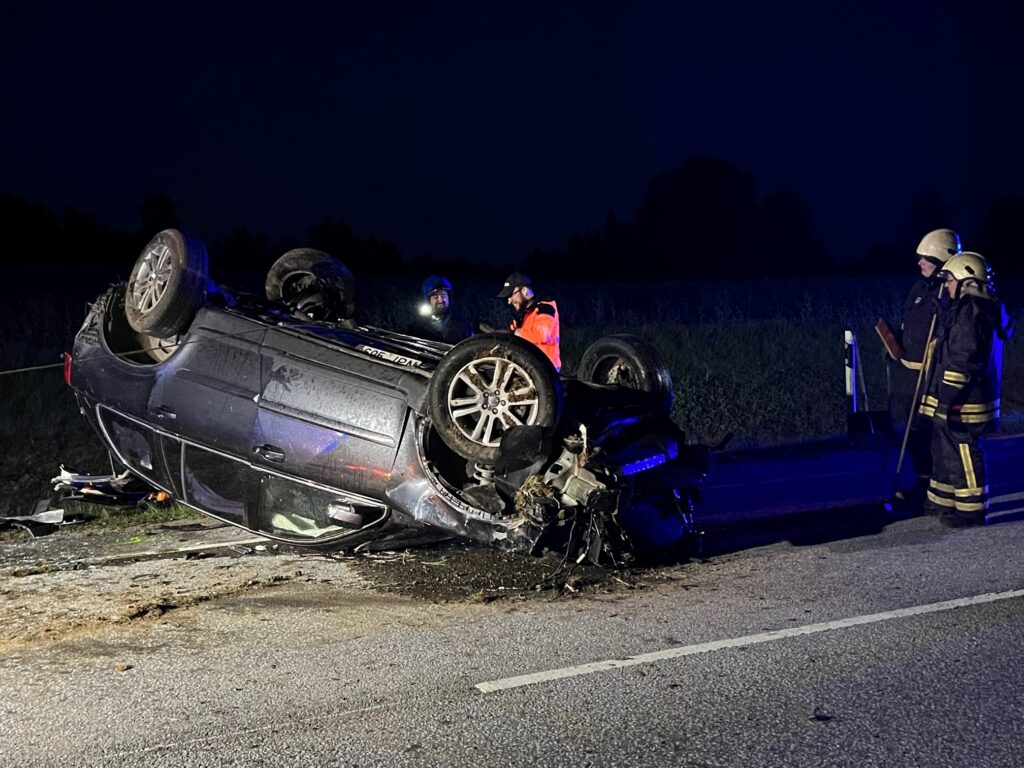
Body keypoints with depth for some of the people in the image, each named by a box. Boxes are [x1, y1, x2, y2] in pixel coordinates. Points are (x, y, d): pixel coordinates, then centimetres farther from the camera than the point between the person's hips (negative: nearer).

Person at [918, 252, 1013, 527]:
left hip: (961, 403, -11)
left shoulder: (971, 312, -19)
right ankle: (943, 502, 29)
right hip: (958, 401, 11)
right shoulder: (980, 309, 15)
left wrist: (947, 399, -22)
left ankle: (971, 510, 7)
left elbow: (962, 361, -23)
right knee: (944, 450, 19)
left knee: (963, 454, -2)